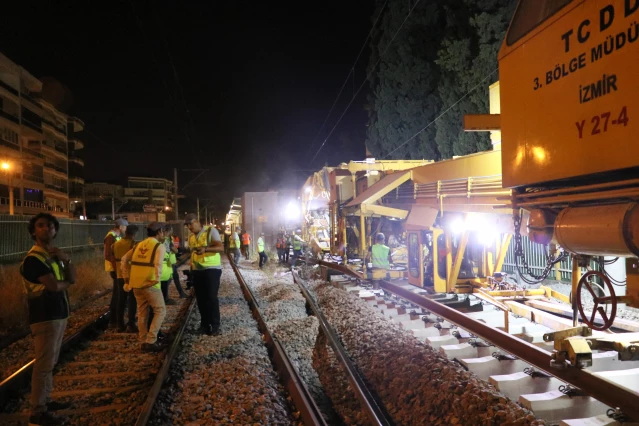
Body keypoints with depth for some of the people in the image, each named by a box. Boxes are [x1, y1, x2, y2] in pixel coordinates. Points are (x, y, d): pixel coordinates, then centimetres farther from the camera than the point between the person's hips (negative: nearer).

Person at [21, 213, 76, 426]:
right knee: (44, 365, -4)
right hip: (45, 317, -9)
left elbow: (72, 279, 5)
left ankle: (46, 401, 27)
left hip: (58, 314, 9)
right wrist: (66, 282, -1)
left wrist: (66, 259, -12)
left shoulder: (55, 254, 12)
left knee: (50, 363, 16)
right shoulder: (33, 258, -16)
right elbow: (54, 286, -23)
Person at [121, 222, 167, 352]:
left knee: (142, 313, 16)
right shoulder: (160, 246, -5)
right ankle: (151, 341, -1)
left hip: (136, 283, 7)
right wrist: (157, 279, -18)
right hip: (150, 284, -7)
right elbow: (158, 263, -23)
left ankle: (144, 342, 21)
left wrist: (127, 277, 17)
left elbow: (125, 259, 16)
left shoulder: (139, 244, 16)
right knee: (160, 311, 5)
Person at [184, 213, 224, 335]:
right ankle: (205, 323, 21)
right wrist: (191, 270, 16)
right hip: (197, 271, 6)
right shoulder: (191, 237, 12)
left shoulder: (211, 231, -9)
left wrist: (205, 249, -36)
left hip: (211, 269, -6)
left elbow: (221, 248, -20)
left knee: (211, 298, -7)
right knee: (200, 298, 9)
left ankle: (215, 326, 3)